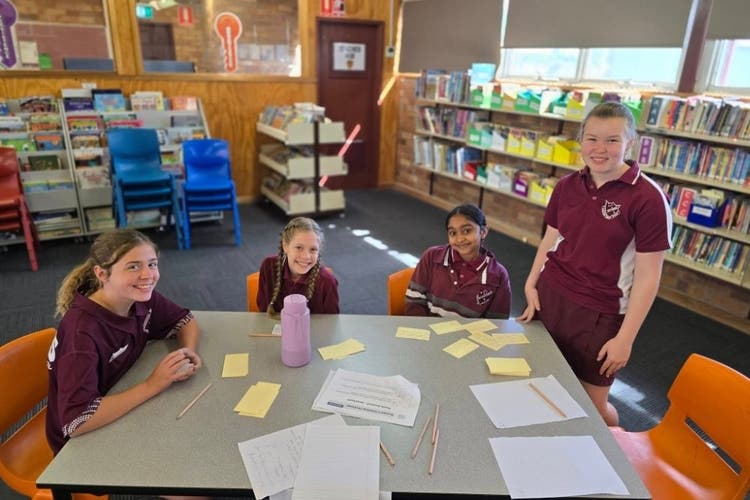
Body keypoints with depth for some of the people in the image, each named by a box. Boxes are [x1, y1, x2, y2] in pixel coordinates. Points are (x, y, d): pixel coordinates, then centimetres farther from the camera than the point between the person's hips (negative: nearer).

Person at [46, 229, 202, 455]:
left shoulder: (141, 299, -11)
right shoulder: (82, 331, -29)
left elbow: (185, 320, 5)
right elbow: (75, 422, -35)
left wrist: (188, 352, -15)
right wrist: (152, 385, -30)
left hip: (125, 414, 6)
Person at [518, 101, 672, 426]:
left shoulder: (648, 198, -13)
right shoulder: (567, 186, 1)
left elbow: (647, 275, -11)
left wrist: (625, 338, -11)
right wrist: (531, 284, 2)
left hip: (598, 314, -4)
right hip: (549, 296, 4)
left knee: (593, 403, 9)